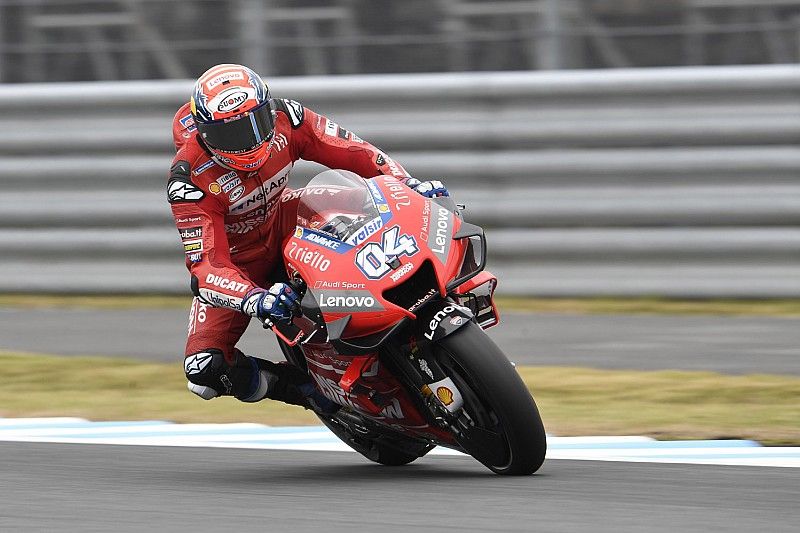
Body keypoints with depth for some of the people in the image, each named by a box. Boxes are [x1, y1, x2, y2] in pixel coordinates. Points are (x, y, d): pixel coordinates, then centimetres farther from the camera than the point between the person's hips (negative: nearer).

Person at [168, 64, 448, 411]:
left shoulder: (283, 118, -22)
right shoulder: (189, 180, -33)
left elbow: (352, 151, -11)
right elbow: (204, 265, -38)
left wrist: (410, 185, -26)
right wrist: (254, 301, -56)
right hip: (235, 261, -3)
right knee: (204, 370, -24)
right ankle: (294, 385, -1)